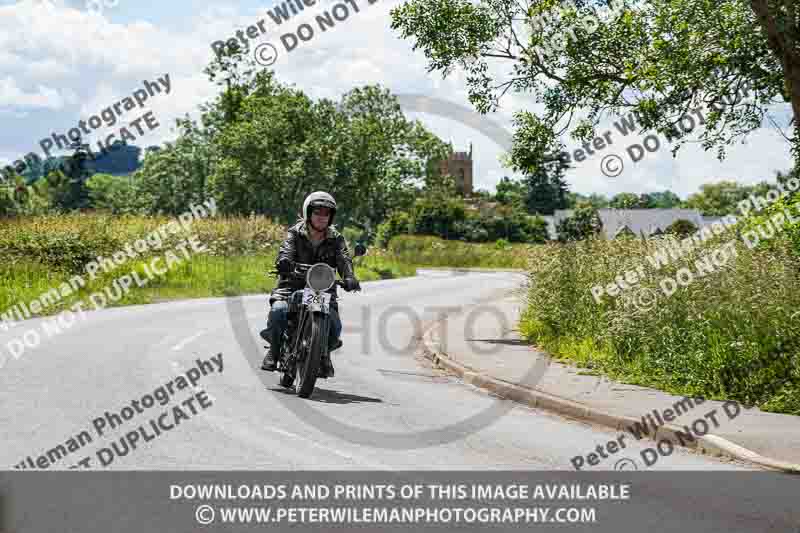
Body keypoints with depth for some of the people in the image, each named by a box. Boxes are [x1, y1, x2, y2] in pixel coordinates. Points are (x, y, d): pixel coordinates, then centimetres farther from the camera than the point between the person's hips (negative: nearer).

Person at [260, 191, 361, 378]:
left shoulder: (336, 239, 5)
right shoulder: (295, 233, 2)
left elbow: (344, 259, -13)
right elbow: (286, 250, -18)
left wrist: (349, 278, -35)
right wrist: (284, 261, -44)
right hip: (293, 285, -1)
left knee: (334, 325, -19)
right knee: (278, 310, -30)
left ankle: (325, 352, 16)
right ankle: (275, 348, -2)